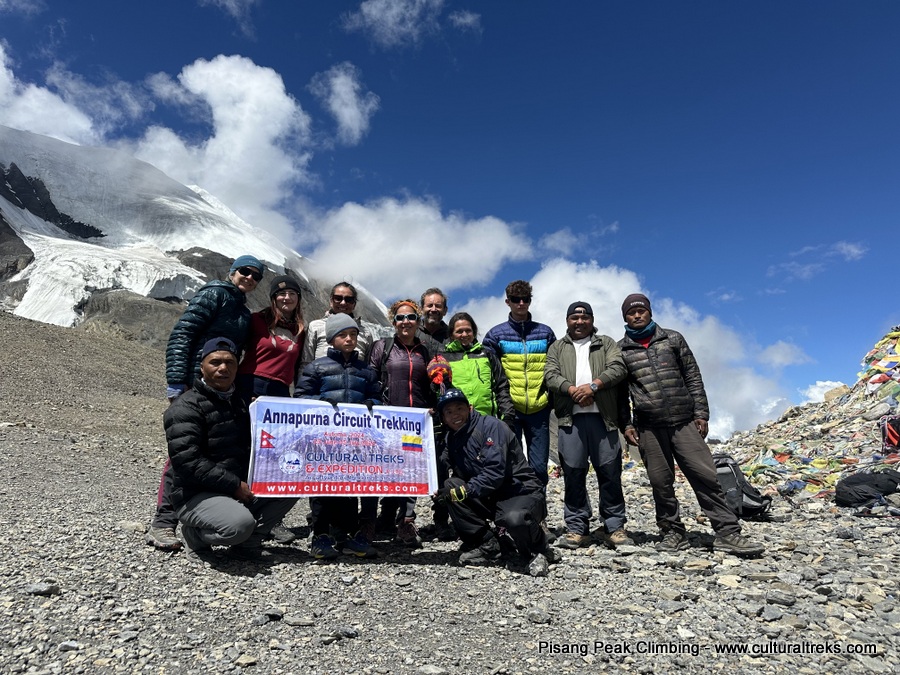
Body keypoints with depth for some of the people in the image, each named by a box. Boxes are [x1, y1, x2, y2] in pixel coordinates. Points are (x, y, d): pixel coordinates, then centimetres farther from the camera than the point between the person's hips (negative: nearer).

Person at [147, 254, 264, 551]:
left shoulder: (244, 313, 20)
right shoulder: (215, 294, -2)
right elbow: (181, 334, -11)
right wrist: (176, 382, -18)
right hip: (195, 383, -7)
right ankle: (163, 523, 0)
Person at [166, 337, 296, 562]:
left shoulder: (238, 403, 16)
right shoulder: (186, 407, -10)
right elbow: (187, 462, -21)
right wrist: (233, 485, -22)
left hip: (241, 488, 7)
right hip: (197, 495, -7)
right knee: (240, 523, -34)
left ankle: (248, 539, 5)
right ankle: (194, 534, 0)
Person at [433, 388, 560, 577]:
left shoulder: (491, 426, -16)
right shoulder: (451, 439, 6)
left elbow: (495, 472, -25)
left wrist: (465, 489, -28)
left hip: (522, 492, -6)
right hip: (490, 497, 7)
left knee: (514, 518, -38)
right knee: (451, 488, -14)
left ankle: (540, 552, -3)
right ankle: (486, 544, 0)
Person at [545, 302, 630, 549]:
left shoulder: (606, 343, 18)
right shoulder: (557, 348, 19)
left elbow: (617, 368, 0)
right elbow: (550, 376, 4)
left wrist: (593, 385, -16)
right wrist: (573, 390, -14)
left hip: (603, 416, 0)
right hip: (570, 418, 1)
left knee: (610, 472, 1)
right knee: (573, 473, 1)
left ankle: (614, 527, 12)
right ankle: (577, 529, 9)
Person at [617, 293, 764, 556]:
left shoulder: (673, 338, 10)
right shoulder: (620, 350, 7)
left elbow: (693, 378, 10)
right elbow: (619, 392, 9)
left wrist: (701, 413, 3)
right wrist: (625, 425, 2)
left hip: (684, 421, 0)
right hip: (648, 427, 0)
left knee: (705, 475, -4)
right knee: (660, 482, 3)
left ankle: (727, 533, 3)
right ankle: (673, 532, 16)